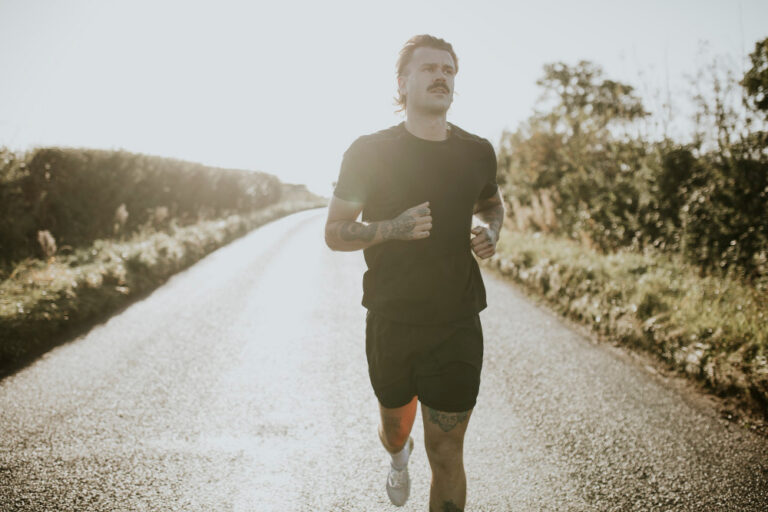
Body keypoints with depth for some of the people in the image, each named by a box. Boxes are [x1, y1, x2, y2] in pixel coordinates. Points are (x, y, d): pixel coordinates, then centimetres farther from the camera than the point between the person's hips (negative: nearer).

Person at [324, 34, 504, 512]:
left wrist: (491, 233, -1)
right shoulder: (370, 152, -6)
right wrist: (393, 227, -20)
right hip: (390, 324, 0)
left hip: (457, 327, 1)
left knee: (447, 455, 1)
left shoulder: (477, 153, 2)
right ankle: (399, 456, 60)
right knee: (395, 423, 22)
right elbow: (335, 232, -2)